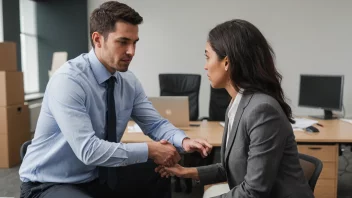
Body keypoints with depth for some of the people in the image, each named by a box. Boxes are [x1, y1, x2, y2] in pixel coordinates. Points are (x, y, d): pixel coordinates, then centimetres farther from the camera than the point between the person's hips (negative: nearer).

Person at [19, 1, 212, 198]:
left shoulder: (128, 80, -4)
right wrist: (149, 150, -26)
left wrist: (184, 141, -22)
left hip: (98, 176, 7)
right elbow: (88, 150, -32)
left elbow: (156, 124, -2)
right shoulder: (67, 81, -26)